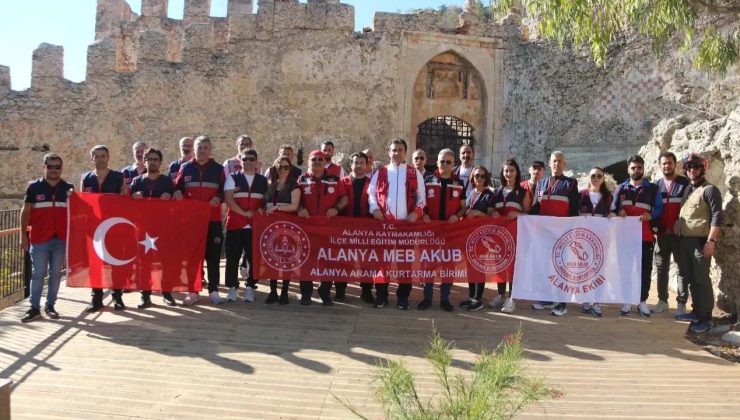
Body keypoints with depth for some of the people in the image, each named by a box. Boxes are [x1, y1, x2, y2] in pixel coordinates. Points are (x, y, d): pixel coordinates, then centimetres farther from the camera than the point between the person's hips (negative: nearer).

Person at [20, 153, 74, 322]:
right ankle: (34, 308, 9)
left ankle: (50, 306, 18)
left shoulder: (68, 188, 6)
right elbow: (26, 211, 4)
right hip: (39, 239, -1)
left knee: (55, 274, 8)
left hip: (61, 239, 2)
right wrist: (23, 235, -1)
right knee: (37, 274, 3)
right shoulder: (34, 187, 2)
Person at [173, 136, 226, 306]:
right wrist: (177, 193, -11)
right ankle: (193, 291, 10)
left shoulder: (218, 168, 9)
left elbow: (225, 191, 8)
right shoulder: (185, 168, 10)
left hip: (213, 219, -1)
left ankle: (213, 290, 9)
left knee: (213, 255, 1)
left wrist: (218, 198, -12)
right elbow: (177, 188, 12)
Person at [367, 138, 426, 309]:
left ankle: (403, 297, 14)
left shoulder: (415, 173, 8)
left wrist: (417, 212, -7)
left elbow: (421, 197, 8)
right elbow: (371, 193, 8)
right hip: (384, 222, 0)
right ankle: (381, 295, 13)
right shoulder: (380, 172, 9)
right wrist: (375, 209, -7)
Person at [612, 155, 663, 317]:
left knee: (645, 269, 1)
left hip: (645, 236, -1)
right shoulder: (620, 188, 12)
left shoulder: (652, 189, 7)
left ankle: (642, 301, 11)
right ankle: (627, 301, 12)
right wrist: (618, 212, -8)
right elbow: (613, 209, 14)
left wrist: (650, 215, -15)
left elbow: (660, 209, 4)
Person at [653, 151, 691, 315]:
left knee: (683, 269, 1)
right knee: (661, 269, 8)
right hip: (662, 234, 3)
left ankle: (681, 303, 6)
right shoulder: (656, 185, 10)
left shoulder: (685, 183, 1)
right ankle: (662, 301, 17)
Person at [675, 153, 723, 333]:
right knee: (691, 278, 12)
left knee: (701, 280, -5)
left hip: (700, 241, -7)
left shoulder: (709, 189, -7)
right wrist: (679, 235, 15)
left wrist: (711, 240, -20)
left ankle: (706, 318, 1)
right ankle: (697, 312, 21)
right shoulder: (687, 189, 16)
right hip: (685, 240, 7)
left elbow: (717, 216, -13)